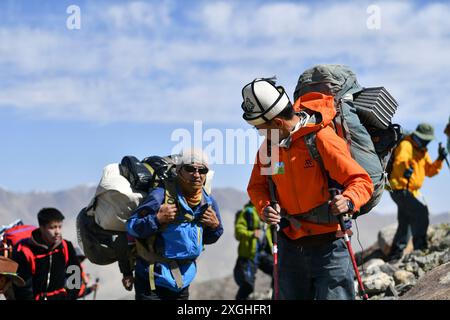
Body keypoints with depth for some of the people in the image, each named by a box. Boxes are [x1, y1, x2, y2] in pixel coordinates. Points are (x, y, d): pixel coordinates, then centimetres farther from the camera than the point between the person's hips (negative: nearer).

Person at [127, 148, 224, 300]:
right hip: (152, 280, -7)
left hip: (183, 281, 7)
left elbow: (207, 239, 16)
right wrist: (157, 219, -31)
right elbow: (131, 227, -17)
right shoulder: (161, 196, -20)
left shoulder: (208, 203, 1)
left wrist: (215, 226, -5)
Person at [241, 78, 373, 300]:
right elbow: (256, 186, 12)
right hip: (290, 246, 6)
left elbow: (362, 181, -15)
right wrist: (265, 208, -9)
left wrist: (348, 201, -36)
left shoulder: (322, 139, -17)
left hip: (328, 247, -6)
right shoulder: (269, 145, 3)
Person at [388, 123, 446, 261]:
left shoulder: (422, 151, 17)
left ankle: (395, 254, 23)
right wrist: (404, 170, -53)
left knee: (405, 223, 14)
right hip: (401, 189, -10)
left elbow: (430, 171, 15)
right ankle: (420, 247, -18)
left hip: (412, 191, 10)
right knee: (421, 213, -21)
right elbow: (399, 161, -30)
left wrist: (440, 160, -2)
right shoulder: (406, 145, -12)